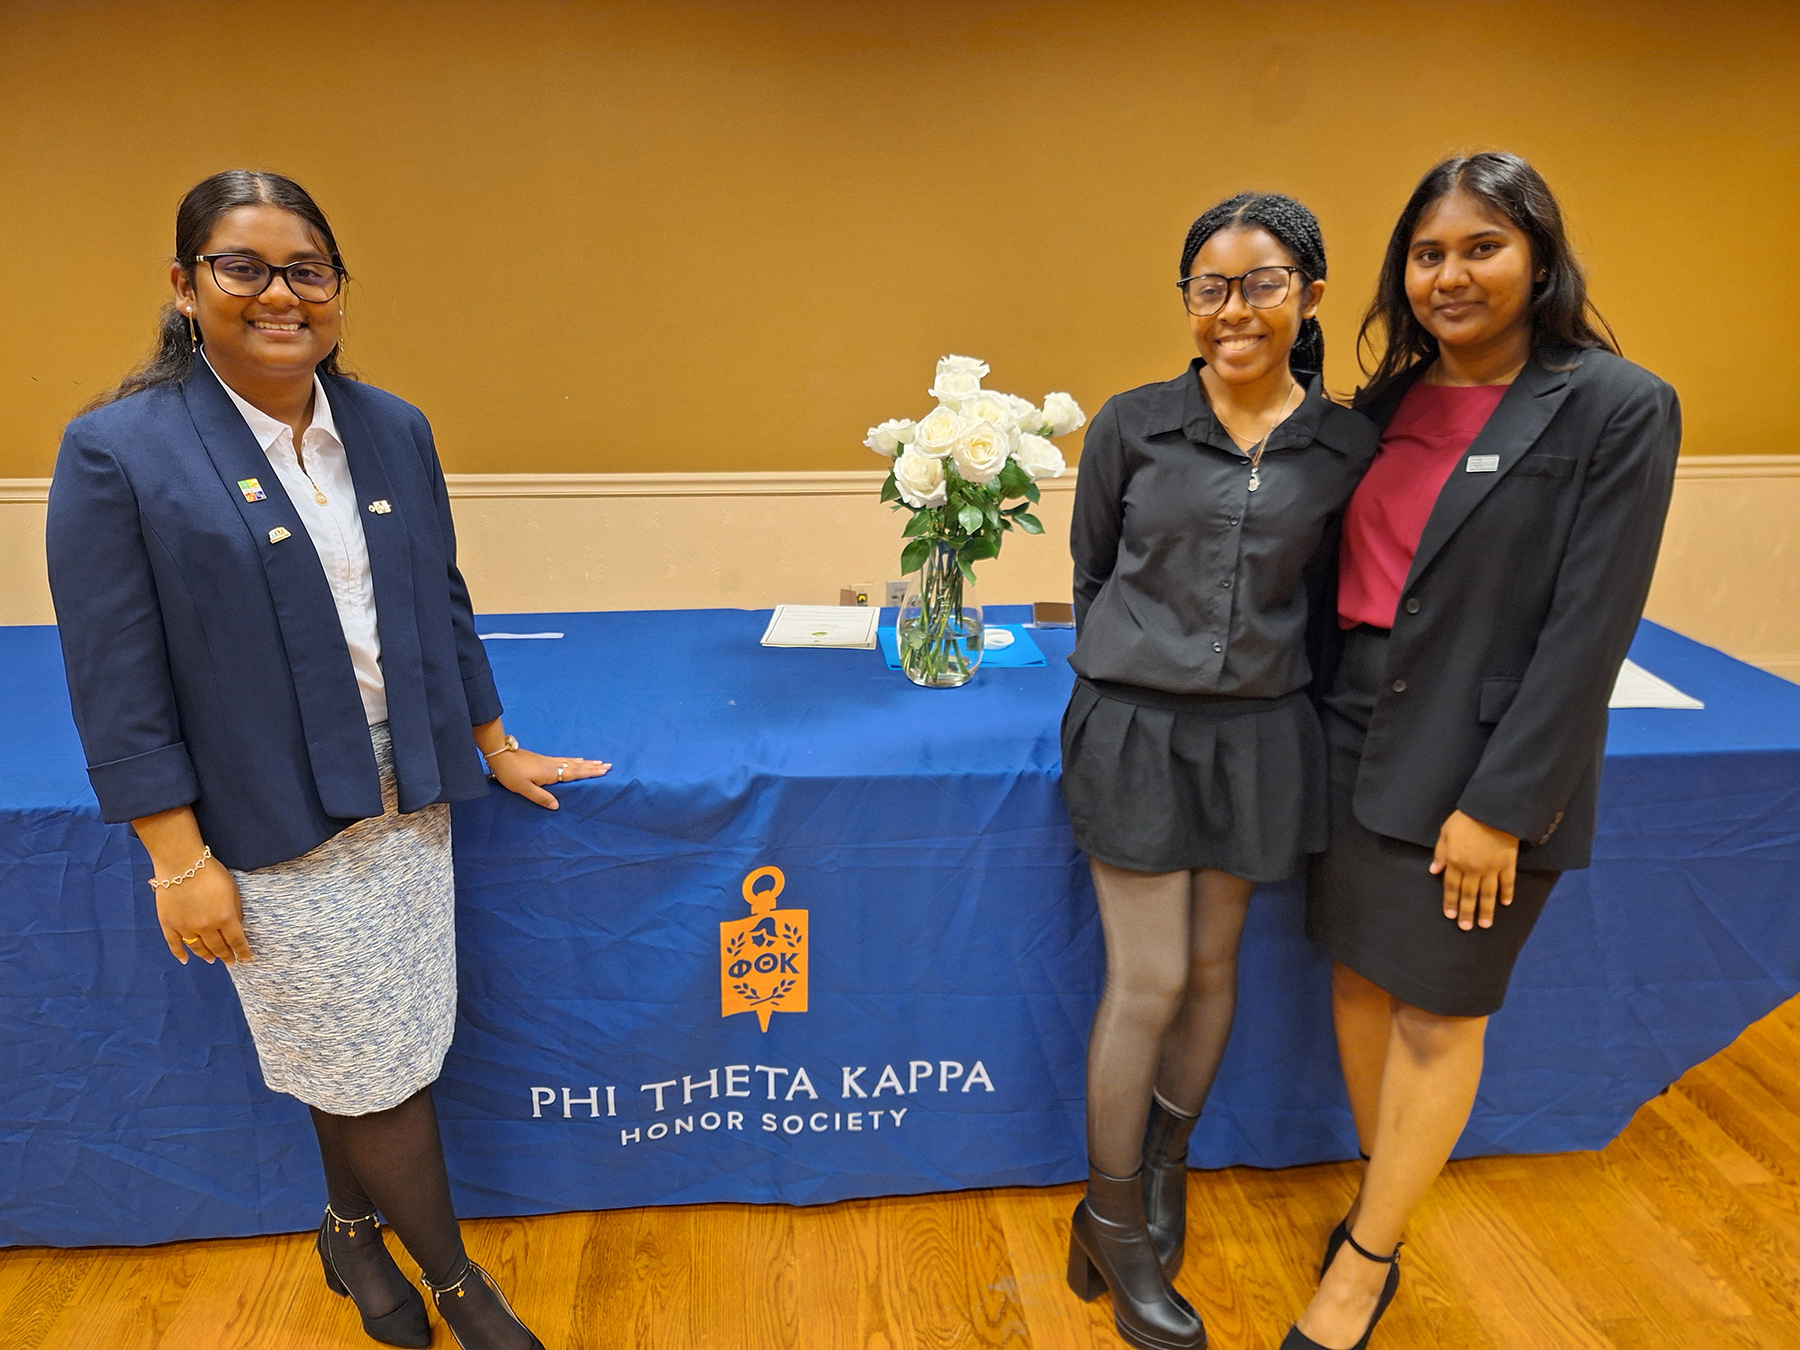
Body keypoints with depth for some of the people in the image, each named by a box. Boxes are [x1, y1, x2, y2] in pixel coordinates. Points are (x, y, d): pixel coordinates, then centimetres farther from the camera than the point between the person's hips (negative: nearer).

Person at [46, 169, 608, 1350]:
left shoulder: (395, 431, 4)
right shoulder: (118, 451, -10)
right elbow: (118, 685, -10)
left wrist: (496, 748, 14)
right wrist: (181, 859, -11)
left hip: (405, 806, 5)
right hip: (275, 829, -4)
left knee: (365, 1058, 16)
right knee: (375, 1062, 7)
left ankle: (353, 1233, 44)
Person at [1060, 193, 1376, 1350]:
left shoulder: (1346, 446, -1)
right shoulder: (1133, 425, -5)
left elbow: (1329, 599, 9)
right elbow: (1092, 572, 5)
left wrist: (1261, 679, 7)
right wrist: (1140, 668, 9)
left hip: (1259, 733, 3)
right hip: (1135, 725, -2)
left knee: (1214, 966, 15)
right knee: (1148, 982, 1)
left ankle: (1165, 1167, 40)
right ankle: (1114, 1225, 23)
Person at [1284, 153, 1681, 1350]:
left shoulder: (1617, 409, -11)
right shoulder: (1391, 402, 6)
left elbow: (1589, 628, -15)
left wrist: (1501, 805, -16)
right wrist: (1313, 720, 5)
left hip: (1477, 769, -5)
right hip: (1351, 743, 6)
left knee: (1437, 1016, 8)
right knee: (1359, 981, 15)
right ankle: (1384, 1194, 38)